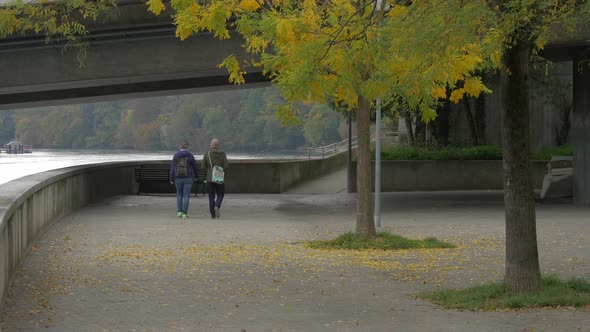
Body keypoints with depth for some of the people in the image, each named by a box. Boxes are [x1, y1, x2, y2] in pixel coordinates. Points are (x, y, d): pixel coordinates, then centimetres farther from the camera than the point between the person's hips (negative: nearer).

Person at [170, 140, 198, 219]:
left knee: (179, 194, 17)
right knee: (186, 195, 3)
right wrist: (196, 175, 24)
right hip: (188, 179, -2)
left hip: (178, 178, 2)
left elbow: (172, 168, -4)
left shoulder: (176, 156, -2)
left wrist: (171, 179, 0)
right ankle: (184, 213, -2)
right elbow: (195, 166, 5)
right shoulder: (190, 156, -5)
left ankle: (179, 212, 9)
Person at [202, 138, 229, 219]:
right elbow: (226, 166, -8)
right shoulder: (223, 154, -2)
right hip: (220, 179, -1)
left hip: (209, 178, 1)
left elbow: (203, 167, -1)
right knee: (220, 195, 12)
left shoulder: (206, 154, 0)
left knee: (211, 196, 8)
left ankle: (212, 215, 1)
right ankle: (217, 207, -18)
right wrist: (224, 175, 7)